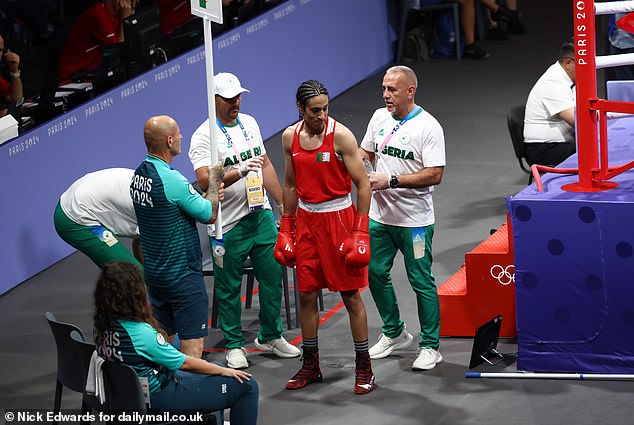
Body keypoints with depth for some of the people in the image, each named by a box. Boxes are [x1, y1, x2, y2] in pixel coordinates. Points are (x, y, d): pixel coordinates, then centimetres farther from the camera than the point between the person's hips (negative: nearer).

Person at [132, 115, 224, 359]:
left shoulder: (139, 174, 3)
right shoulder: (170, 180, -24)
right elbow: (209, 215, -14)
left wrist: (209, 193, 4)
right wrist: (214, 180, 0)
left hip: (154, 272, 9)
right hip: (182, 273, -9)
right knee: (192, 342, -4)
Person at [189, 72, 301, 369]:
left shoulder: (249, 123, 10)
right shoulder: (204, 137, -13)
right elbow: (205, 181, -25)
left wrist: (283, 204, 20)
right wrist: (240, 171, -37)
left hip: (262, 215, 6)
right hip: (229, 225, -6)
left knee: (272, 278, 11)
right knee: (229, 288, 3)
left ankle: (270, 337, 26)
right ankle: (234, 345, 16)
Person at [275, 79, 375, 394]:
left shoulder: (341, 136, -12)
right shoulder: (290, 137, 3)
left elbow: (363, 184, -10)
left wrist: (360, 232, -14)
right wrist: (286, 229, 14)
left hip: (338, 217, -5)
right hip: (306, 219, 5)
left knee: (351, 295, 0)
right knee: (306, 295, 8)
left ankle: (364, 368, 7)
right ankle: (310, 365, 20)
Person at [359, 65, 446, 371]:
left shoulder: (428, 127, -14)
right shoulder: (379, 117, 7)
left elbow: (435, 175, -19)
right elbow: (366, 152, 21)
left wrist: (390, 180, -22)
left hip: (414, 220, -7)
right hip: (379, 216, 7)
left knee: (421, 282, -1)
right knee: (375, 273, 12)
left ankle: (430, 346, 8)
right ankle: (394, 333, 30)